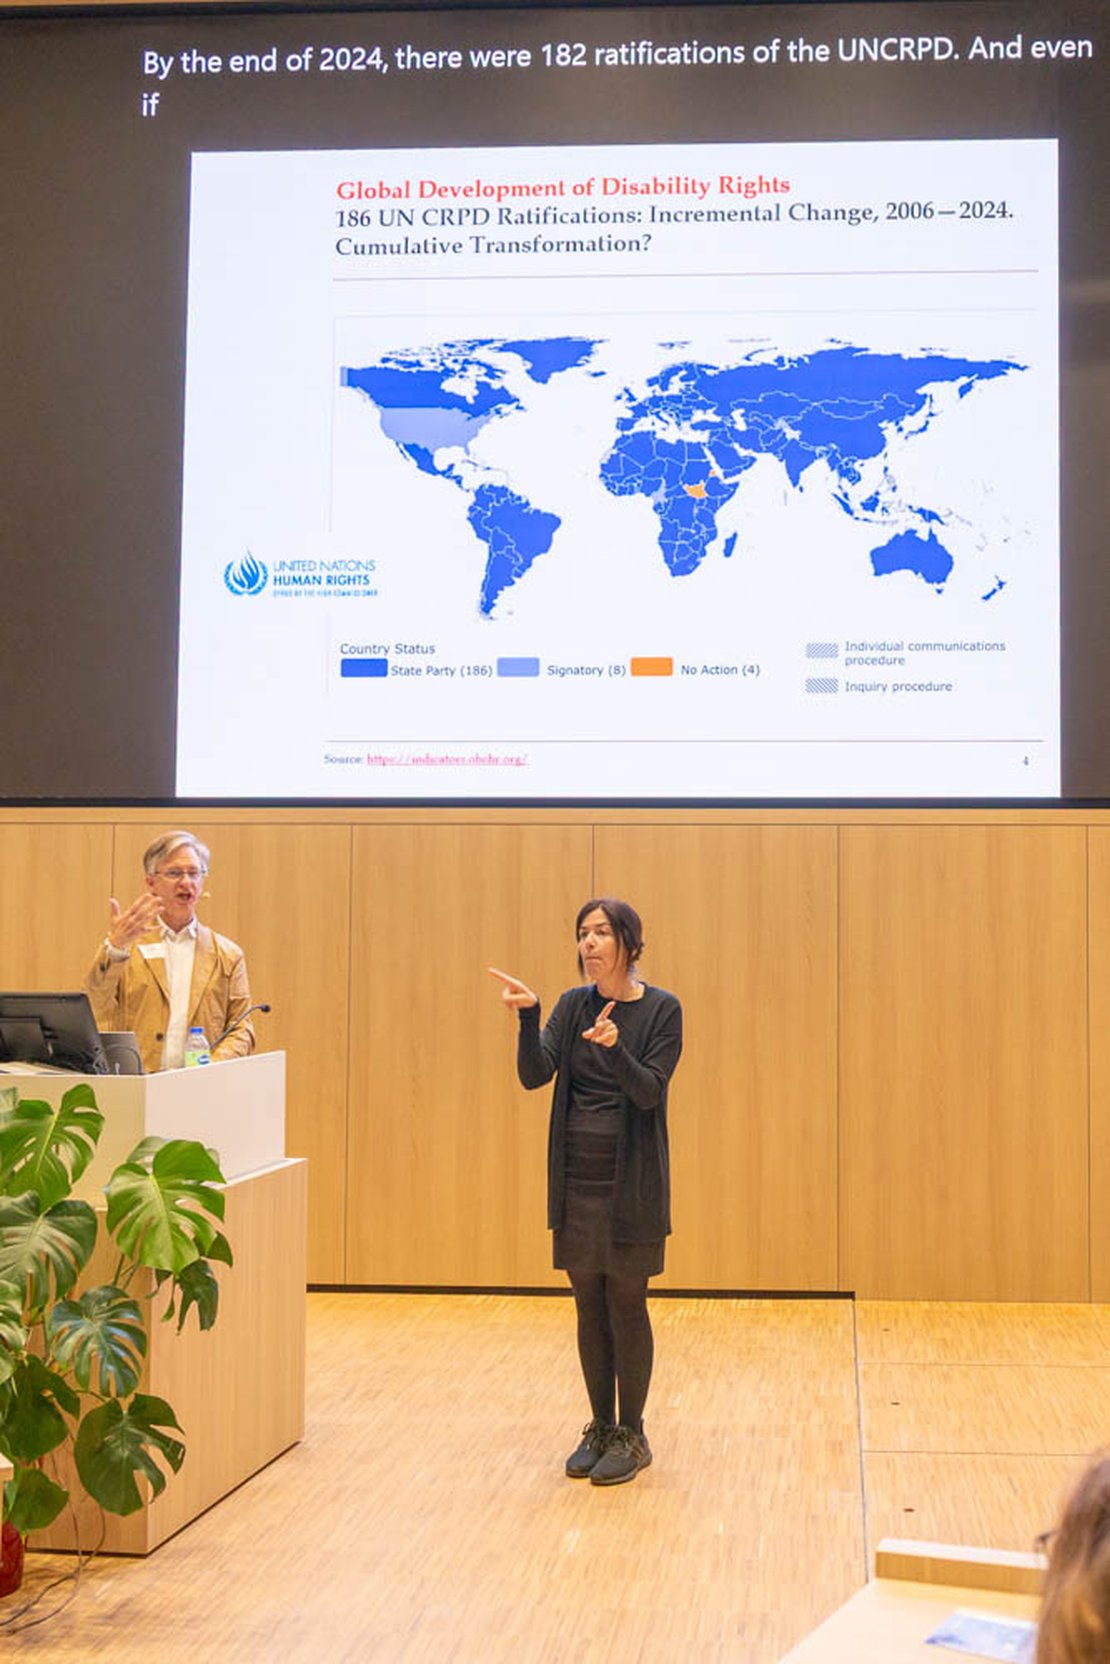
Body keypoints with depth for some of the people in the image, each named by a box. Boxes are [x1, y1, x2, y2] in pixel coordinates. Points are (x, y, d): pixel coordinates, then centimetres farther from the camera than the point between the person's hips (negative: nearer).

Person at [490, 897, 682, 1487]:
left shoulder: (661, 1009, -7)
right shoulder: (573, 1005, 5)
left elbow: (649, 1091, -16)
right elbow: (534, 1075, -7)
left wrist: (614, 1047, -33)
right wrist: (526, 1018, -22)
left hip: (631, 1183, -4)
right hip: (576, 1178, 4)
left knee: (626, 1303, 0)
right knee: (589, 1306, 10)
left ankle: (631, 1434, 13)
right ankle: (600, 1428, 22)